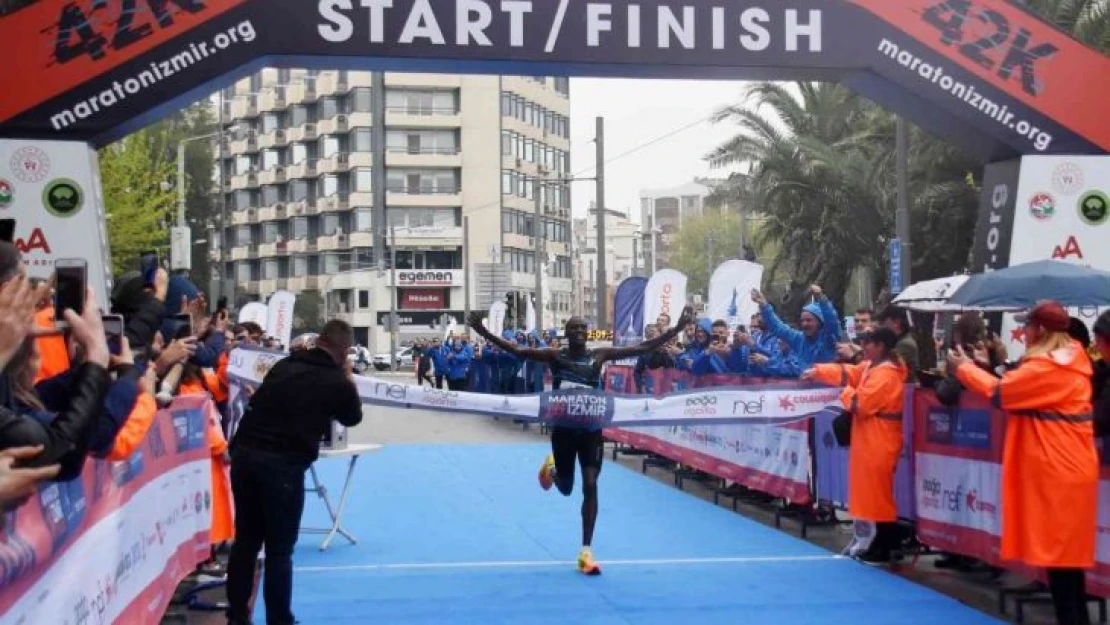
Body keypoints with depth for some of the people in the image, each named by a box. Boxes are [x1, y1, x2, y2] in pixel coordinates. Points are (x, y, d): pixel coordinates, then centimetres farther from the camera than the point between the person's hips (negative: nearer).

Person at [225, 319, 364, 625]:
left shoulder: (285, 365, 13)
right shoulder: (337, 381, 1)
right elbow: (353, 417, 21)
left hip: (245, 453, 5)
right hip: (283, 464, -5)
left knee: (246, 540, 16)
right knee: (280, 549, 5)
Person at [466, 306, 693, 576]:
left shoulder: (599, 355, -4)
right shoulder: (555, 356, -6)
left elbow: (643, 348, -8)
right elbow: (518, 350, -16)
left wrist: (678, 328, -15)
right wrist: (483, 332, -28)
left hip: (591, 428, 0)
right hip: (564, 428, 0)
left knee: (590, 487, -7)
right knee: (566, 488, 14)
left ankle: (586, 551, 0)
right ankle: (551, 467, 53)